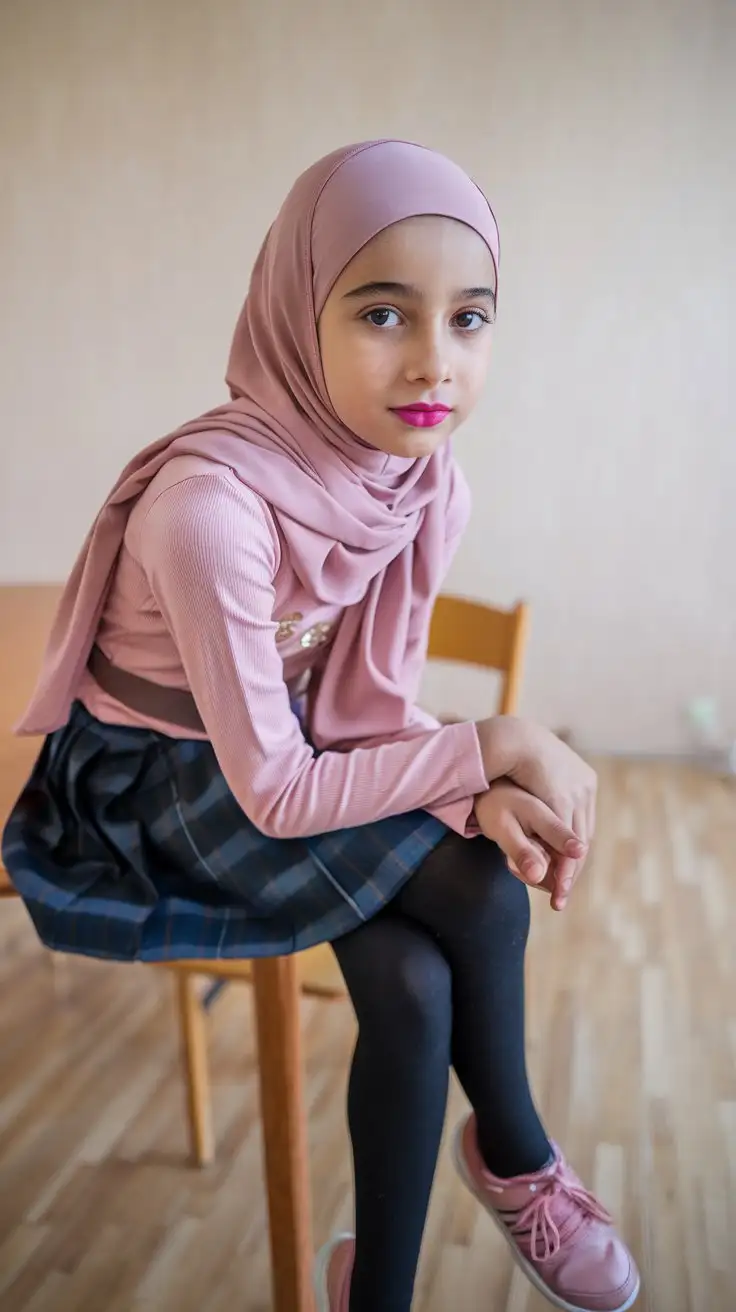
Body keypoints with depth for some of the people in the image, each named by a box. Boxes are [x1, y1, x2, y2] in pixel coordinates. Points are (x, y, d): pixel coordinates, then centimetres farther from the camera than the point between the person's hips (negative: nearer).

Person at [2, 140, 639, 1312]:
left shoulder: (426, 482, -10)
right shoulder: (214, 505, -31)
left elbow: (376, 702, -3)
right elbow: (274, 791, -26)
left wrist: (478, 792, -22)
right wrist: (488, 749, -25)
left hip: (291, 748, 6)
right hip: (165, 783, -5)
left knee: (412, 985, -15)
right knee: (478, 891, -18)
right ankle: (515, 1152, 11)